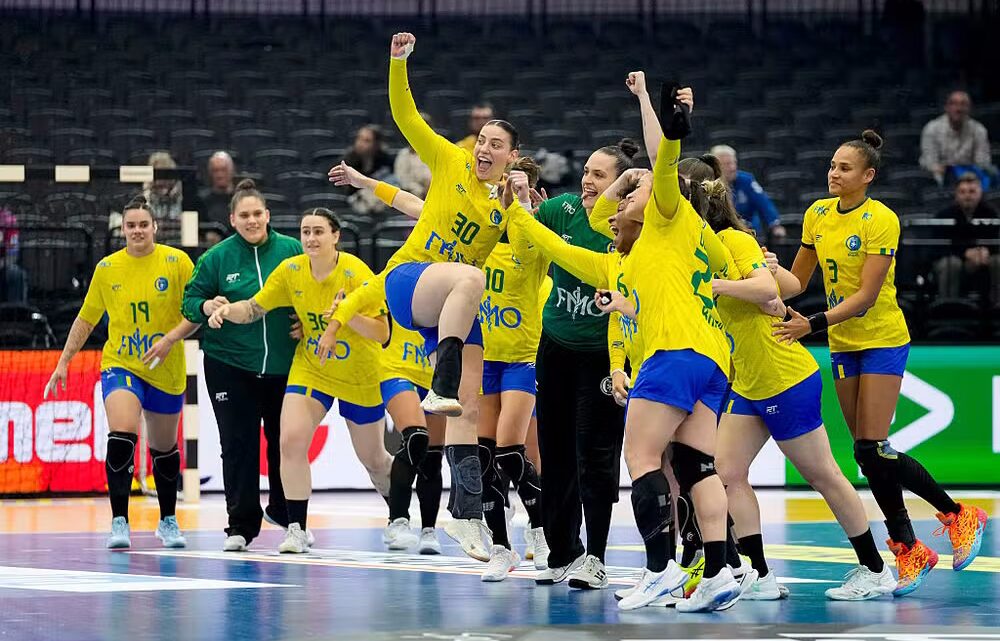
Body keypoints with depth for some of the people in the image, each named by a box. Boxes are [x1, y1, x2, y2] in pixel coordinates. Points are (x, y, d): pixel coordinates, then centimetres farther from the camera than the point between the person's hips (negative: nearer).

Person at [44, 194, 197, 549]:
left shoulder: (176, 262, -5)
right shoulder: (106, 268, 2)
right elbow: (86, 319, 11)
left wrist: (171, 338, -20)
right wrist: (63, 362, 9)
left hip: (166, 371, 0)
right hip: (120, 365, 0)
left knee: (164, 449, 14)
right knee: (121, 436, -23)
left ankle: (168, 521, 34)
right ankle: (119, 523, -18)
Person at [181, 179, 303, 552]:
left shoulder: (292, 251, -1)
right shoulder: (216, 258, -2)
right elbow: (189, 301, 2)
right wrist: (206, 306, -19)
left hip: (283, 366, 1)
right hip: (230, 364, -1)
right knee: (238, 444, -3)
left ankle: (286, 513, 32)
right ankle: (241, 525, 3)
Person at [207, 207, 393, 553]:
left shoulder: (355, 273, -22)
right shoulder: (291, 270, -10)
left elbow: (382, 333, -22)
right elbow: (255, 308, -2)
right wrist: (230, 310, -23)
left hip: (359, 376, -3)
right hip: (310, 368, 3)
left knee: (373, 459, 11)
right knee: (291, 440, -18)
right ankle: (297, 529, -9)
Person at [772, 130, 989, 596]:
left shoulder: (881, 220, -17)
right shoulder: (817, 214, 4)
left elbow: (866, 295, -22)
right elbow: (797, 280, 11)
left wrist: (814, 324, -31)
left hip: (882, 341, -6)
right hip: (843, 344, 6)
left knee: (872, 449, -14)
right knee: (868, 454, 3)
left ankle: (959, 516, 2)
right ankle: (909, 551, 11)